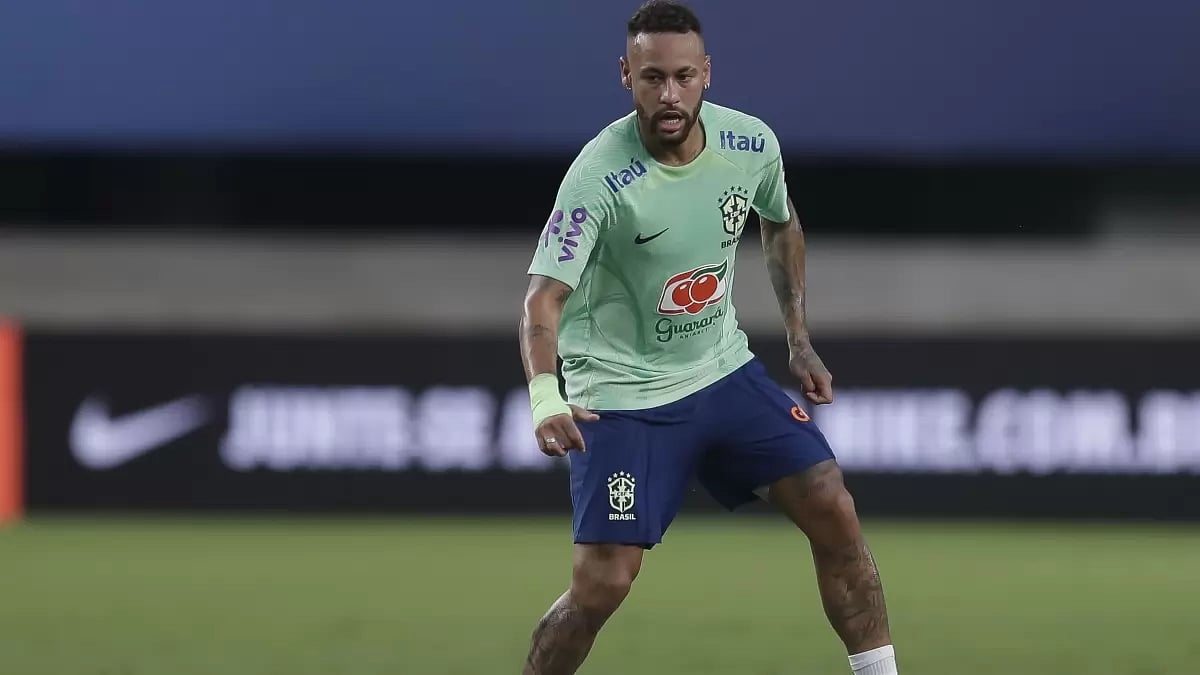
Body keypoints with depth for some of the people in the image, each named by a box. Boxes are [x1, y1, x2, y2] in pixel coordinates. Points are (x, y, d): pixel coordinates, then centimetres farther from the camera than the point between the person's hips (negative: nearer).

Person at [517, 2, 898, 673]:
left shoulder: (751, 143, -8)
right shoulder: (599, 178, -25)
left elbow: (781, 226, 15)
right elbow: (545, 297, -32)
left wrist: (800, 339, 13)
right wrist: (546, 396, -49)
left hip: (724, 369, 5)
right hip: (622, 394, -5)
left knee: (833, 512, -5)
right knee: (602, 584, -11)